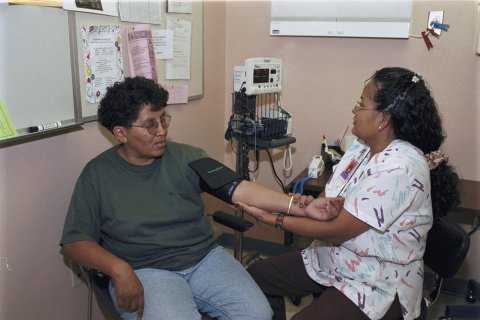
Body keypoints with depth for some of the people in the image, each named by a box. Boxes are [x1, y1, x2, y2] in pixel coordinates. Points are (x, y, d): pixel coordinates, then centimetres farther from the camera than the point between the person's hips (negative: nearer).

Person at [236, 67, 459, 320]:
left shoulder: (400, 168, -27)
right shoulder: (362, 146, 0)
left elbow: (336, 231, -25)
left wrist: (272, 218, -18)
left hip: (377, 285, -8)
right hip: (331, 259, 8)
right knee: (256, 275, 8)